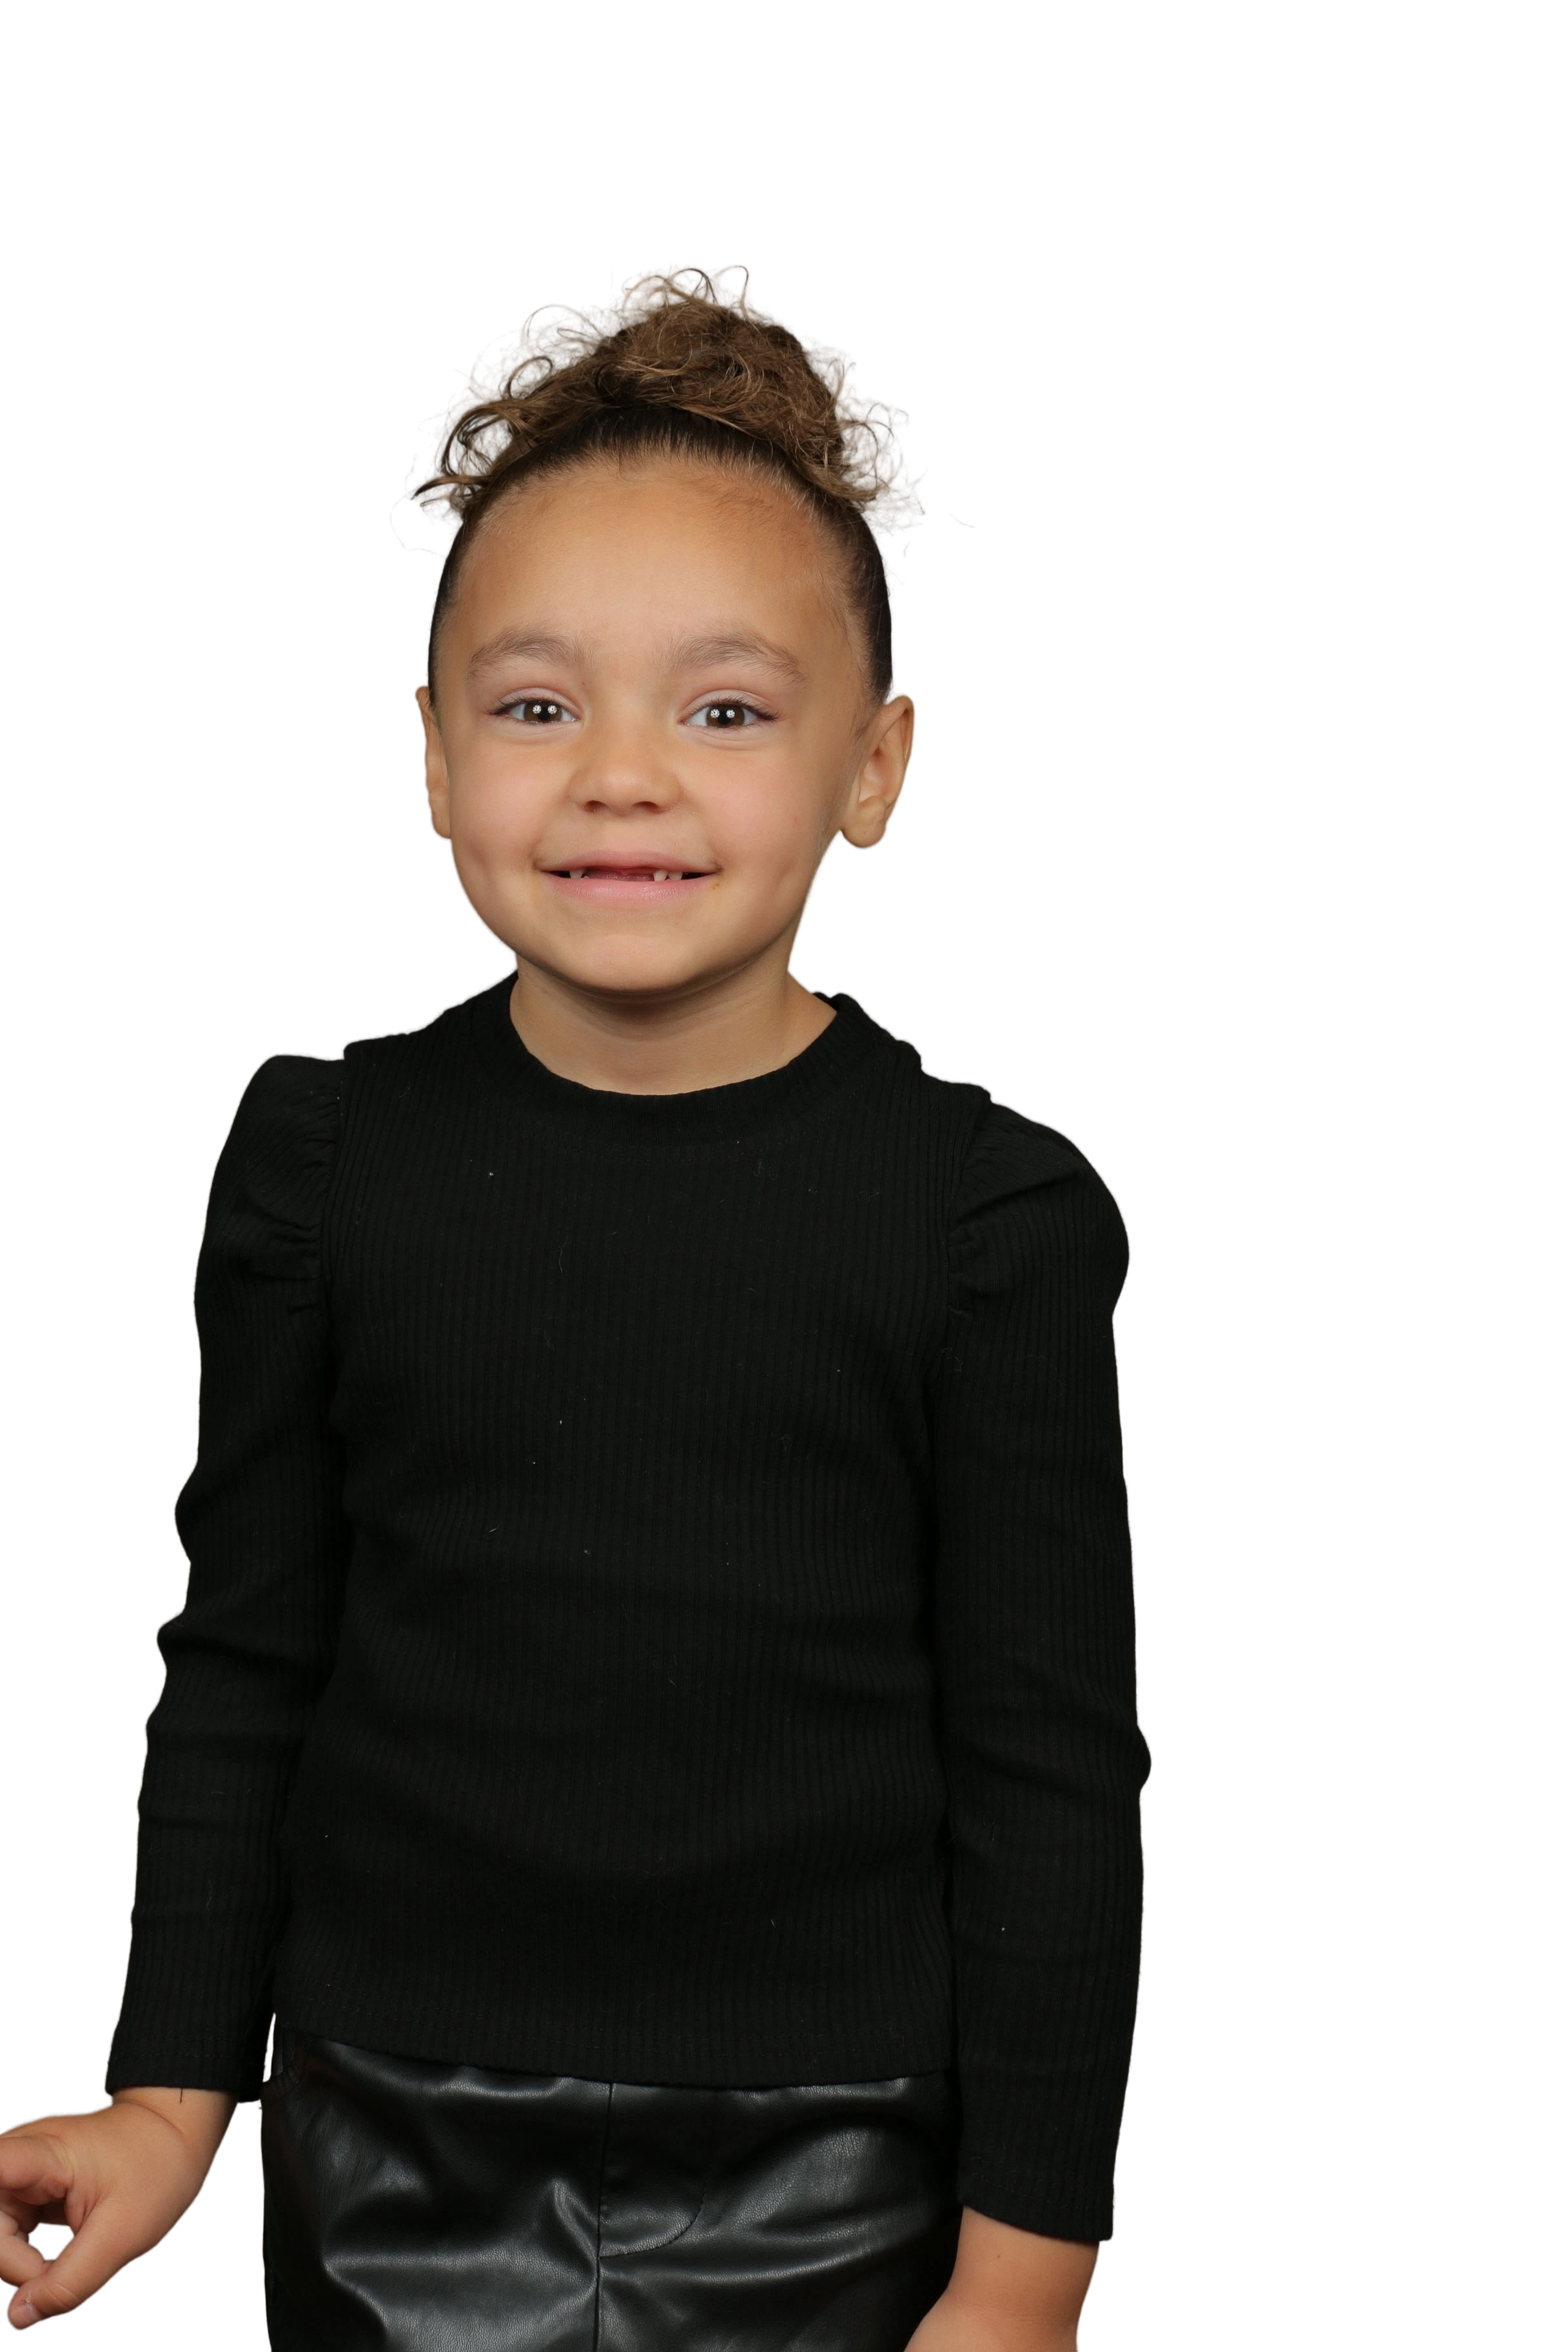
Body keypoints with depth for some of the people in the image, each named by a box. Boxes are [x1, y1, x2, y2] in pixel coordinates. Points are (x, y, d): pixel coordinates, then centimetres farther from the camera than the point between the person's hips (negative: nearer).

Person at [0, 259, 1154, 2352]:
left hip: (823, 2177, -1)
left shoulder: (994, 1213, -10)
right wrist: (171, 2091, 5)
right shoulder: (327, 1157, -4)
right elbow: (240, 1667, 5)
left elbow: (1055, 1766, -6)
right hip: (387, 2160, 2)